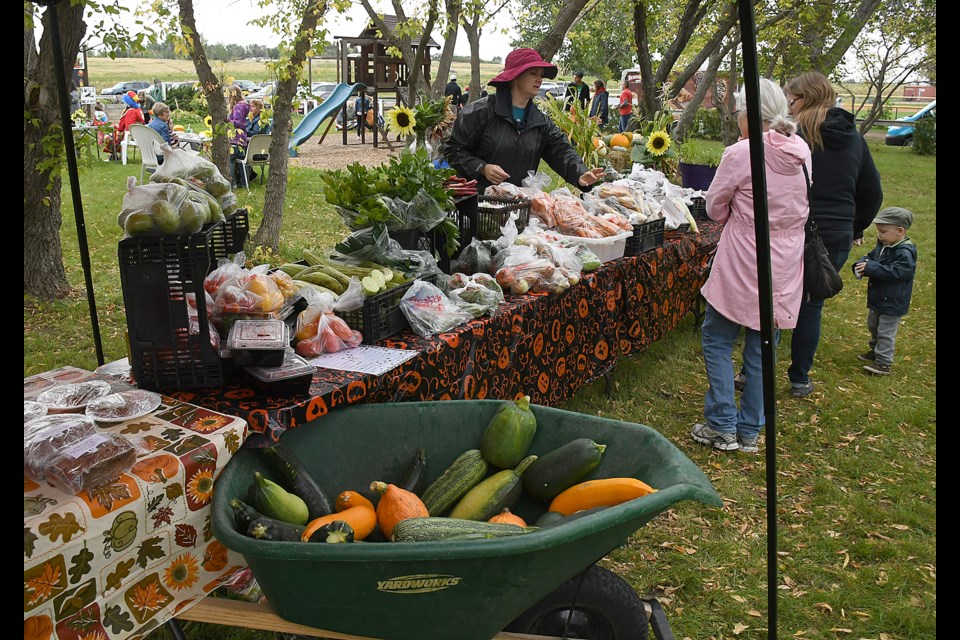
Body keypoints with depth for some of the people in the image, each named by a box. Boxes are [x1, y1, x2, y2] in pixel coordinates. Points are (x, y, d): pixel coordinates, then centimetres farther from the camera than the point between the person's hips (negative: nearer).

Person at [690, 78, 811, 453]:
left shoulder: (741, 153, -15)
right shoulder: (802, 152, 3)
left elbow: (715, 208, -4)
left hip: (742, 264, -6)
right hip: (785, 267, 6)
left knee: (717, 338, 10)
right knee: (761, 348, 13)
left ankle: (722, 427, 10)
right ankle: (750, 431, 22)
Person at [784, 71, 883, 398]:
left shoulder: (794, 134, -10)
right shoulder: (854, 139, 9)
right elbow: (873, 193, 15)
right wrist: (853, 228, 23)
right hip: (836, 238, 5)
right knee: (811, 306, 14)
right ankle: (800, 379, 21)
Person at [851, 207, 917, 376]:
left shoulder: (905, 253, -24)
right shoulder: (882, 247, 3)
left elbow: (895, 272, -32)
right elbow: (870, 257, 8)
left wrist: (871, 267, -33)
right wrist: (861, 264, -16)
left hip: (892, 303, -9)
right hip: (877, 299, 9)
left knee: (885, 332, -2)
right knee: (873, 326, 25)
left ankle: (883, 363, 6)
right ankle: (875, 351, 44)